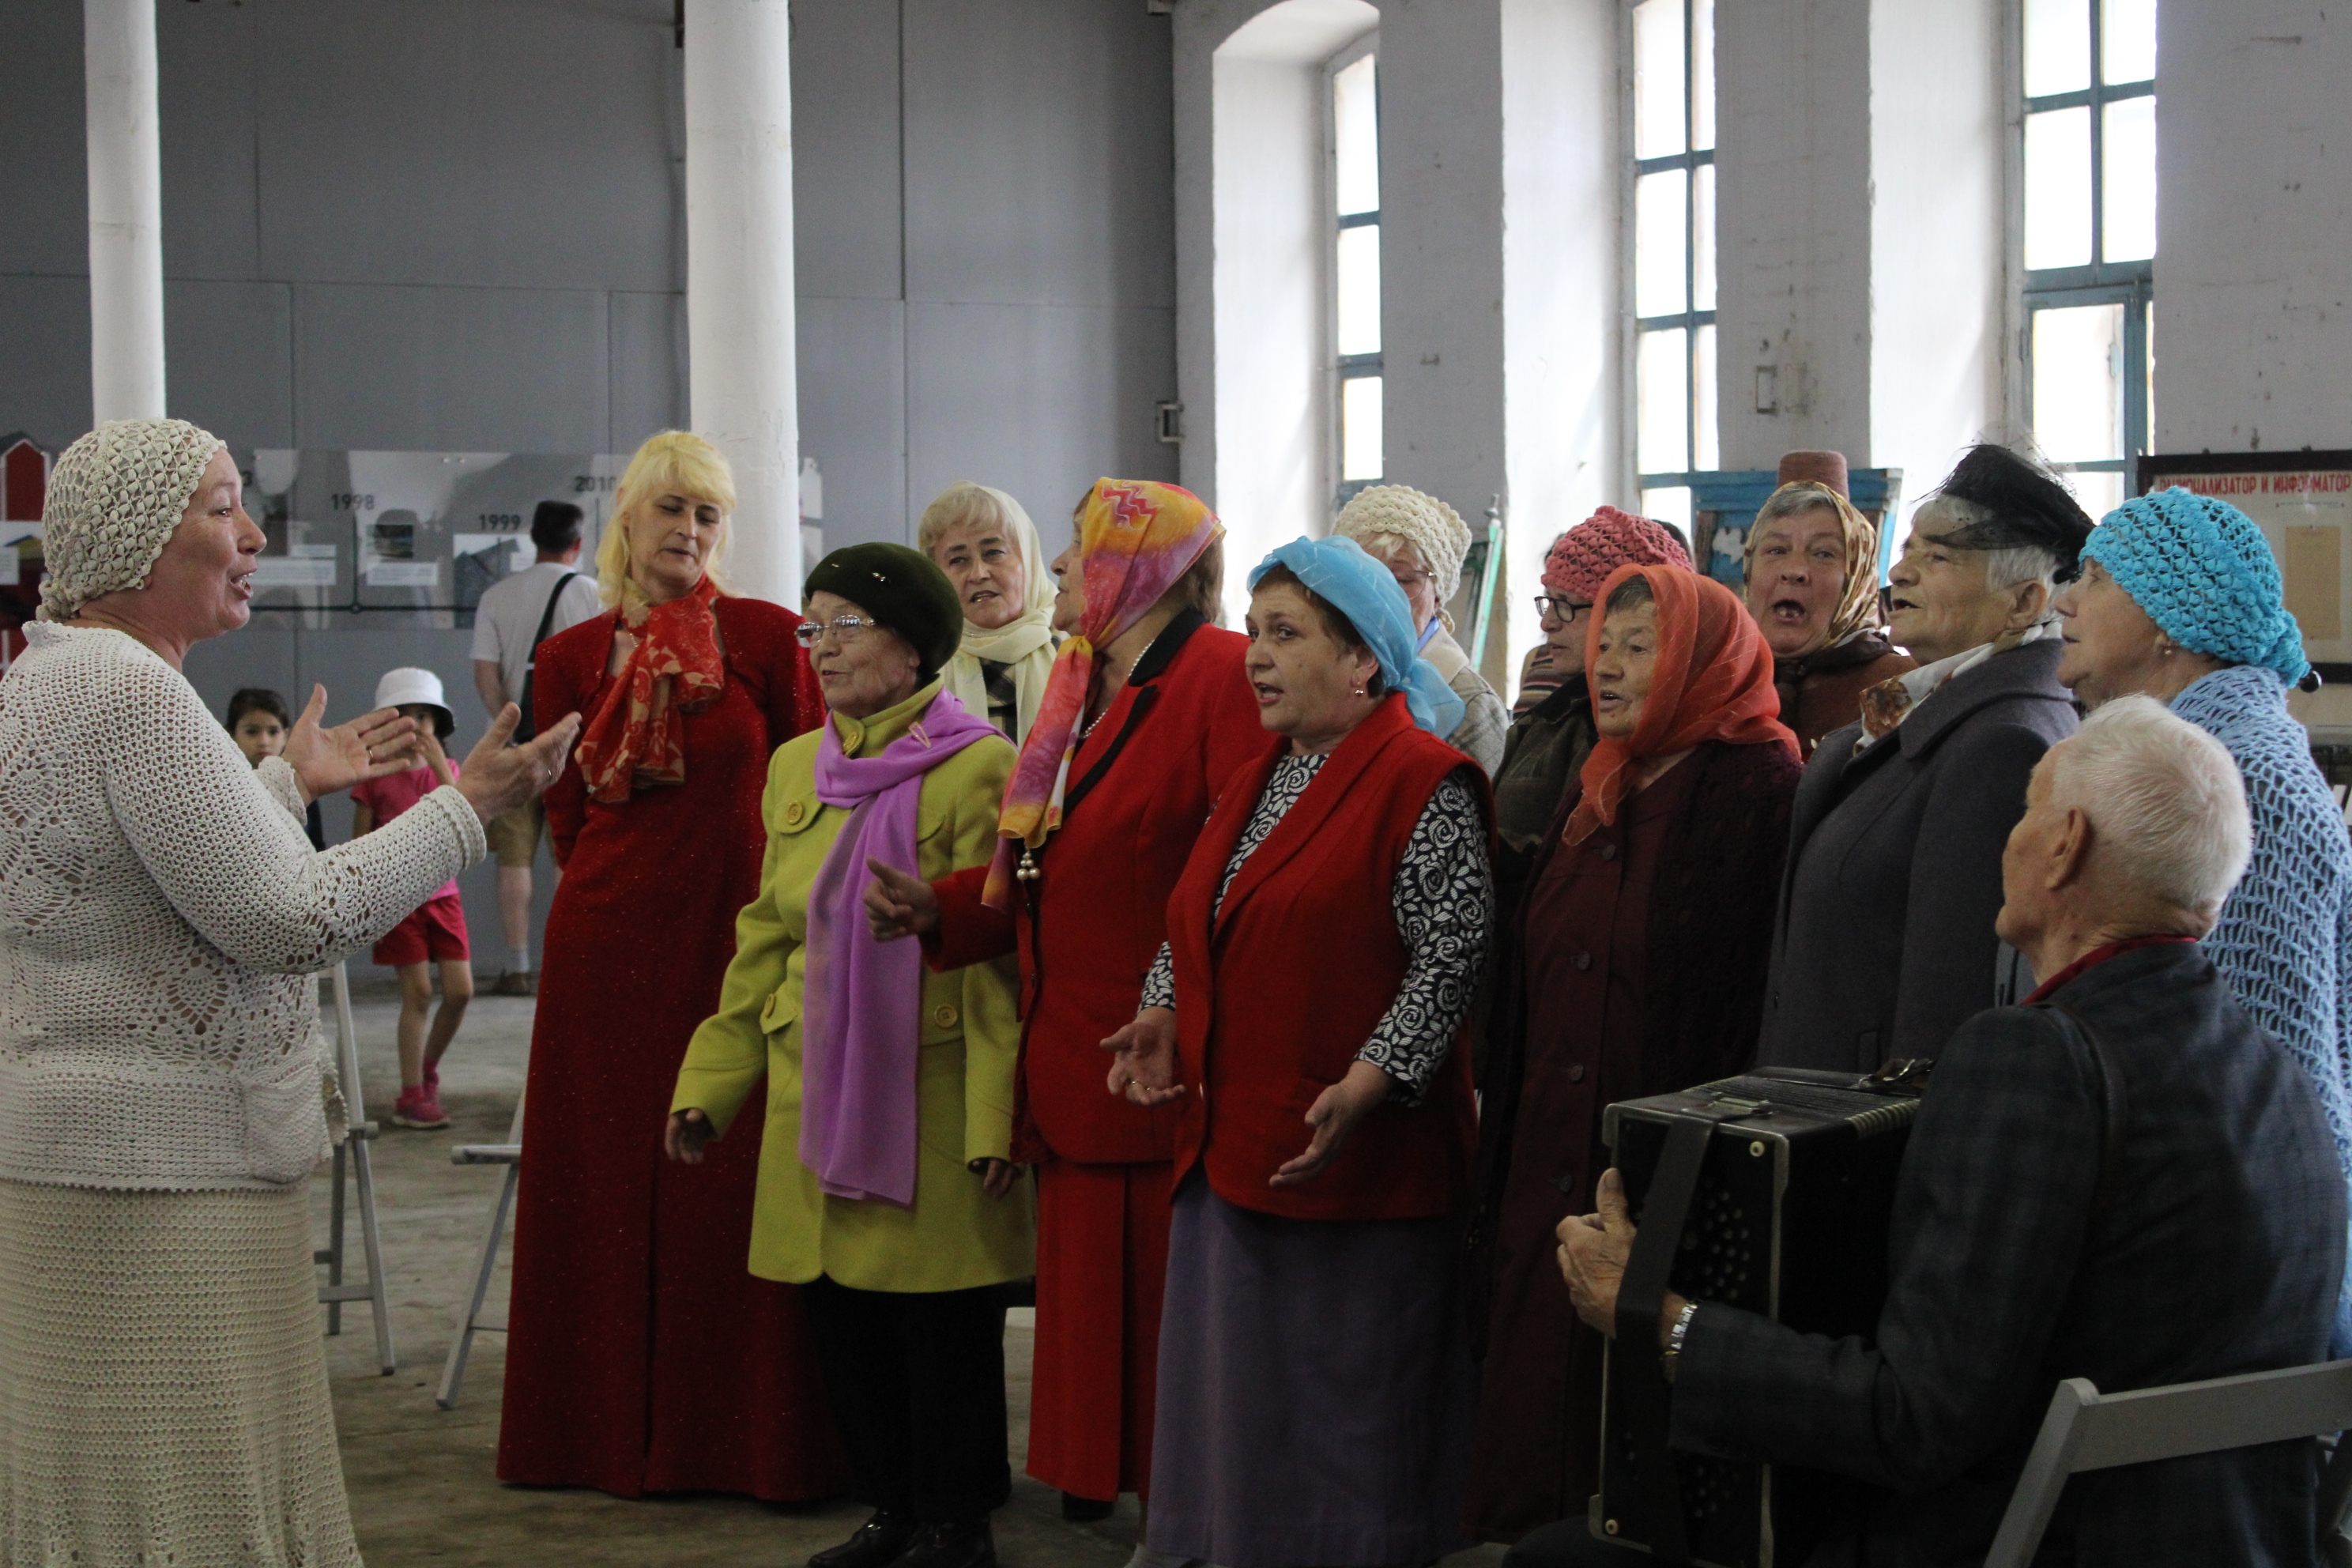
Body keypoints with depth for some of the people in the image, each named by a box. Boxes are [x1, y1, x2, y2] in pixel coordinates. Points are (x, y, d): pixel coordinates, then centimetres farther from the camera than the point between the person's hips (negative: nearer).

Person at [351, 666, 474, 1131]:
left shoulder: (447, 770, 6)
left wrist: (438, 766, -19)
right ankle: (412, 1097, 1)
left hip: (442, 895, 4)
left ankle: (428, 1070, 22)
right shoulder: (375, 776, -2)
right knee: (418, 993, -7)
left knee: (460, 990, -2)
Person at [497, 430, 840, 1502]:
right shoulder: (572, 657, 7)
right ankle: (609, 1431, 17)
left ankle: (742, 1435, 8)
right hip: (606, 946, 3)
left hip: (735, 933, -2)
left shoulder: (765, 637, -1)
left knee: (733, 1187, -1)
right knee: (605, 1186, 7)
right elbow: (568, 815, 15)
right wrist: (619, 886, 11)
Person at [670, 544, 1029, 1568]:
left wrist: (996, 1118, -16)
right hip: (813, 1092, 6)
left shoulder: (977, 770, -9)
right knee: (840, 1318, 10)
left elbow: (999, 956, -11)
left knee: (942, 1322, 1)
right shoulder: (796, 768, 12)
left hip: (928, 1097, -6)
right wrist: (710, 1082, 13)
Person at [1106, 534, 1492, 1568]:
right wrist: (1164, 1016, 4)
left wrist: (1364, 1089, -24)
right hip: (1234, 1137, 8)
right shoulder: (1258, 782, 15)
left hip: (1357, 1161, -8)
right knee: (1240, 1391, 14)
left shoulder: (1426, 786, -10)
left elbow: (1450, 959, -16)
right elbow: (1197, 928, 23)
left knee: (1350, 1397, 1)